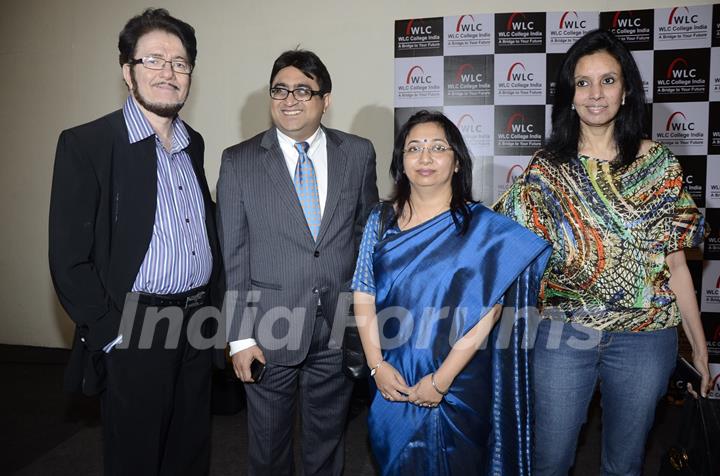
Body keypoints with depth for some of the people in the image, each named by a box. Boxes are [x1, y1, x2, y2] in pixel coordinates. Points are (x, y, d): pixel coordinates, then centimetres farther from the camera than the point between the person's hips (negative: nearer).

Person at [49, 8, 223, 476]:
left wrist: (211, 306, 9)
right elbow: (69, 259, -11)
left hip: (197, 326, 6)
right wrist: (113, 335, -13)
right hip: (132, 333, -5)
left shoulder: (193, 143, 8)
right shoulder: (85, 144, -10)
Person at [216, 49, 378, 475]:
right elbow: (232, 255, -3)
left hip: (340, 326, 2)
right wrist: (239, 335, -6)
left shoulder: (359, 153, 2)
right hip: (270, 330, -1)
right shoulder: (239, 161, -2)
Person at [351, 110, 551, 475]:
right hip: (391, 381, 3)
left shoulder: (482, 227, -9)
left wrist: (442, 379, -16)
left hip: (459, 383, -3)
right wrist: (376, 364, -10)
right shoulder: (381, 220, 0)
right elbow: (364, 295, -2)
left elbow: (486, 314, -14)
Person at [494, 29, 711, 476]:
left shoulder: (660, 164, 0)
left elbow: (676, 264, 3)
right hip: (564, 334, -1)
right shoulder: (547, 168, -1)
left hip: (645, 337, 1)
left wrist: (700, 346, 4)